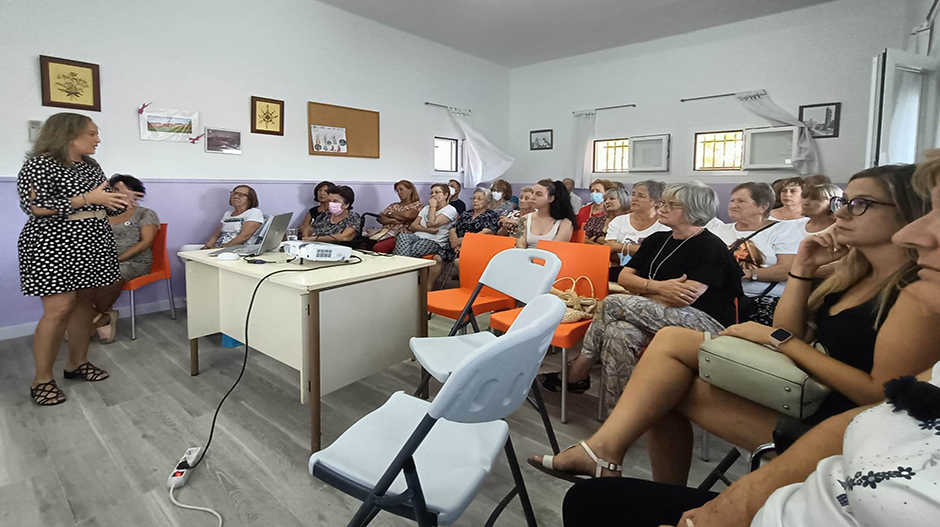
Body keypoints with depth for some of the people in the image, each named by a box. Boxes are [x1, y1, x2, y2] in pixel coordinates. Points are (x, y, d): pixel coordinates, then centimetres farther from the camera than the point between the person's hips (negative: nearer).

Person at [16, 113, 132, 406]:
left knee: (84, 303, 8)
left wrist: (121, 202, 1)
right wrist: (87, 198, -21)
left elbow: (104, 207, 20)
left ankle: (77, 363, 20)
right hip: (54, 245, -7)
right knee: (58, 310, -9)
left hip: (93, 243, 7)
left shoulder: (92, 167, 14)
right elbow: (34, 207, -18)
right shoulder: (39, 164, -8)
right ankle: (42, 380, 2)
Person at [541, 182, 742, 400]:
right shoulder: (657, 240, 14)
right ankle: (617, 406, -18)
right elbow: (623, 278, 5)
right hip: (661, 318, 6)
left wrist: (642, 288, -6)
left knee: (612, 304, -24)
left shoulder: (710, 247, -7)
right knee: (620, 331, -27)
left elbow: (683, 298, -20)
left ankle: (578, 371, -9)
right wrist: (658, 287, -14)